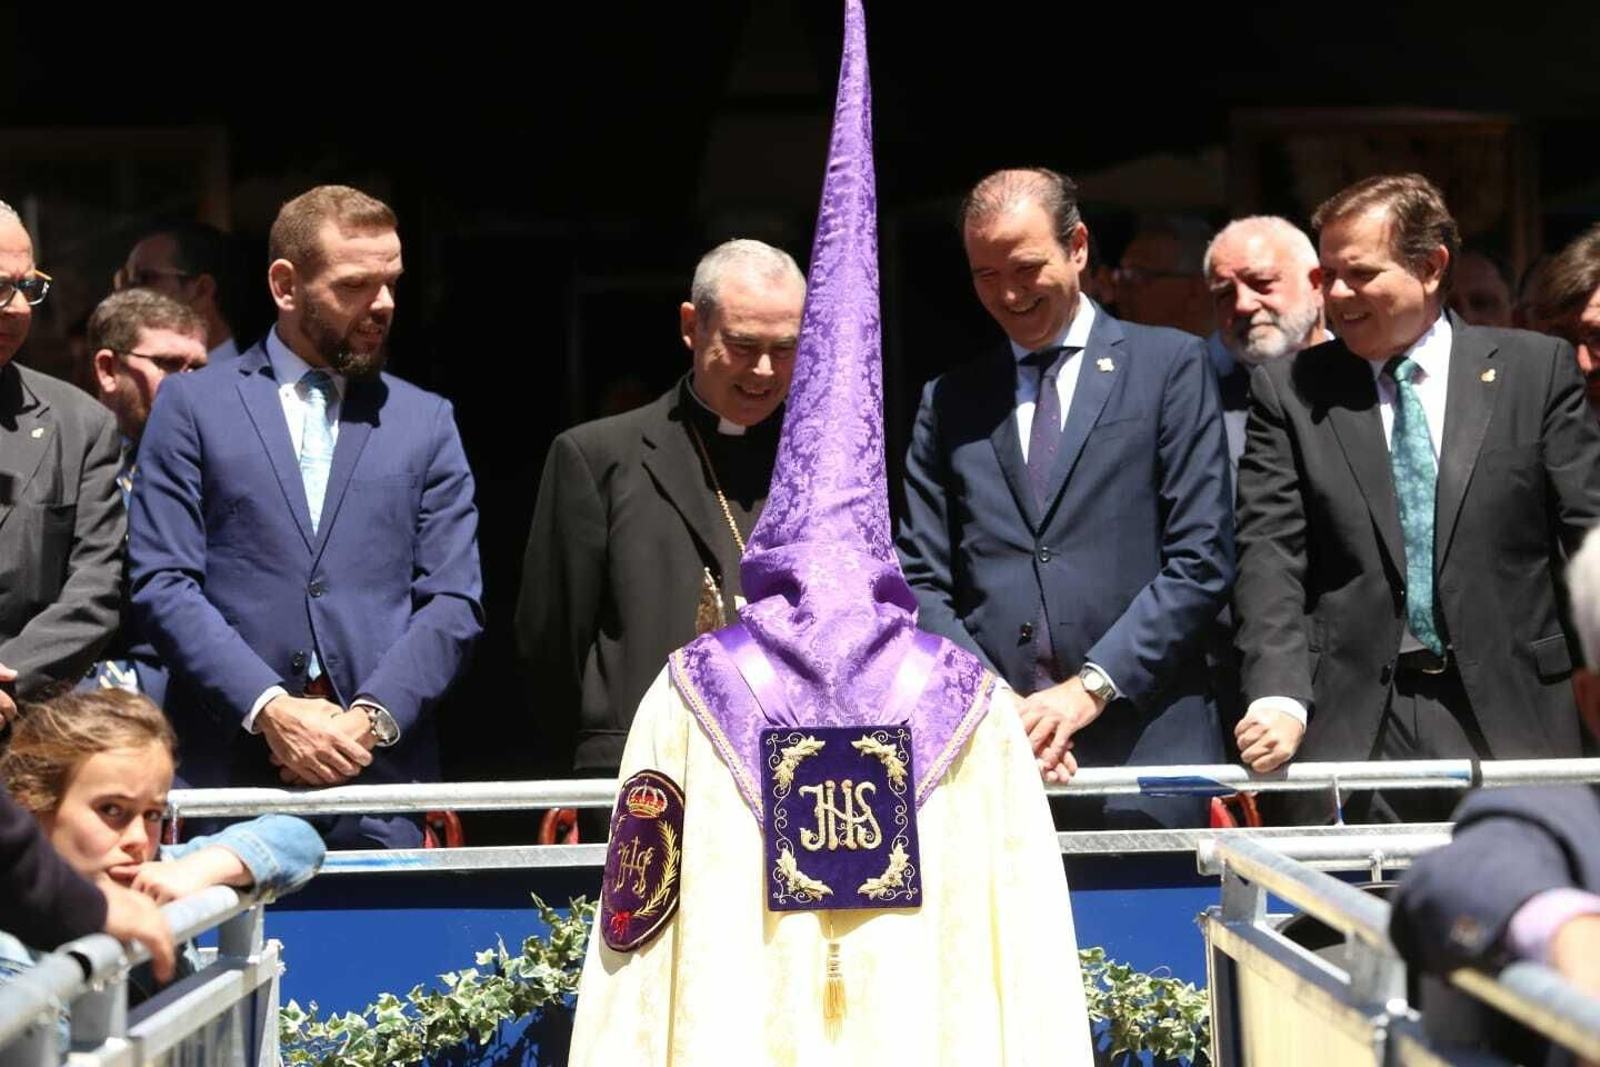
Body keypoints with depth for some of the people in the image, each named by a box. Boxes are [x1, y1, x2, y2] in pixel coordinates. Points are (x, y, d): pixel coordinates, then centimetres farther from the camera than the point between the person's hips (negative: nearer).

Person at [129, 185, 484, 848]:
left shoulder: (426, 422, 13)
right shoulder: (192, 406, 7)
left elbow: (453, 601, 7)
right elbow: (161, 585, -1)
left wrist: (371, 717, -8)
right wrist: (269, 708, -13)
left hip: (381, 768, 2)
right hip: (227, 764, -1)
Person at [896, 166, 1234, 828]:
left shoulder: (1171, 365, 6)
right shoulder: (949, 402, 15)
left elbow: (1202, 560, -1)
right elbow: (922, 583, 10)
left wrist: (1091, 687, -9)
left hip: (1143, 751, -2)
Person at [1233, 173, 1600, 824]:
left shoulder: (1536, 370, 5)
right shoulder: (1287, 391, 6)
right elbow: (1271, 556, -1)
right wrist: (1279, 698, -16)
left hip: (1509, 715, 0)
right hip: (1347, 729, 0)